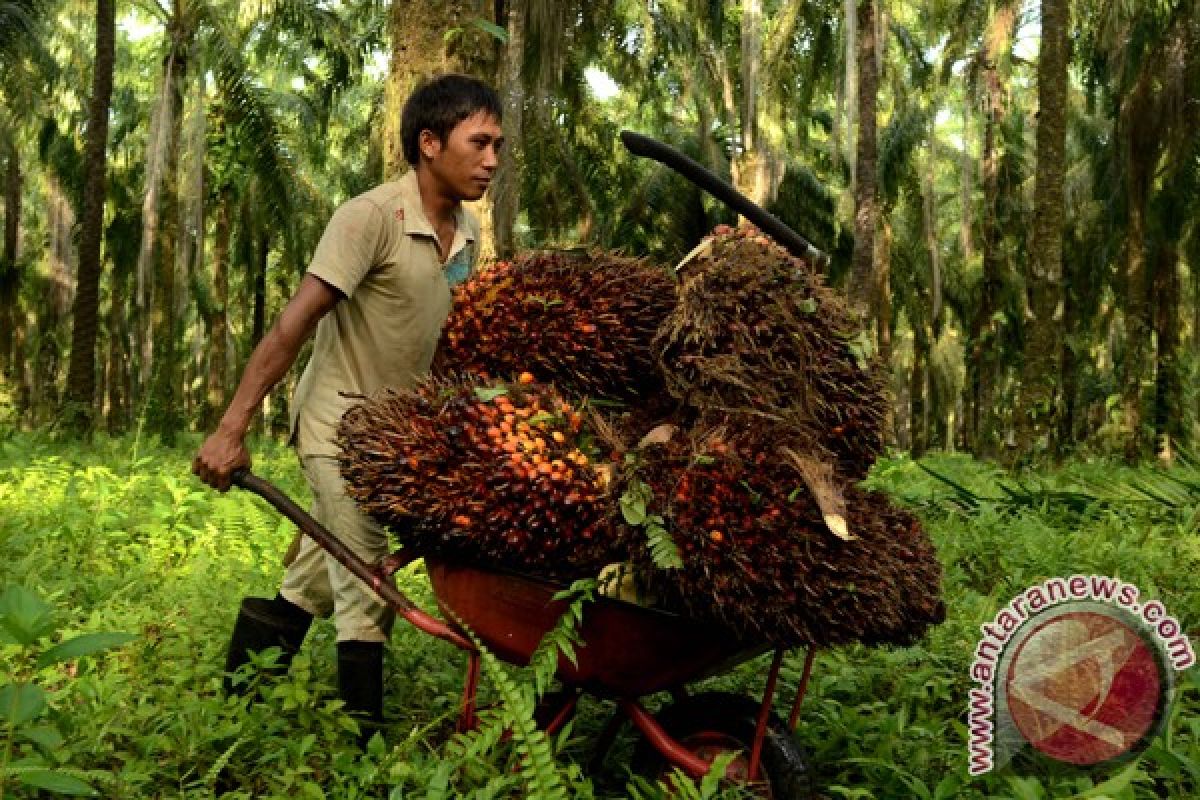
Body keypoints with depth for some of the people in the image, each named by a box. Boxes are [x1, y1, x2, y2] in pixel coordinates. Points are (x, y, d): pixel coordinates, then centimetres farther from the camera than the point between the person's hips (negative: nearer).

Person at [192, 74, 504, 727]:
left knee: (316, 580, 17)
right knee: (367, 590, -6)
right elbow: (295, 322, -22)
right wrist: (232, 429, -24)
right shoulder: (371, 216, -19)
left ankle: (241, 707, 33)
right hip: (342, 421, -7)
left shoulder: (468, 234, 3)